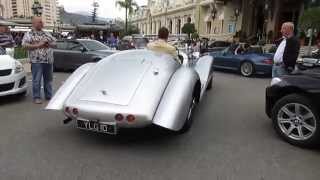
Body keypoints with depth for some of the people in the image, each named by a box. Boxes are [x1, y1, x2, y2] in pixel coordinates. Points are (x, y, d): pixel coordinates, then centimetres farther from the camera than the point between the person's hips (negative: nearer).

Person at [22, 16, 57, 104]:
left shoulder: (47, 34, 17)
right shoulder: (29, 34, 2)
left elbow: (54, 43, 17)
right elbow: (24, 45, -9)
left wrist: (49, 44, -3)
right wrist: (37, 45, -16)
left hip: (48, 61, 5)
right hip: (37, 61, -5)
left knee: (48, 79, 10)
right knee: (37, 80, -3)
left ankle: (49, 96, 20)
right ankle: (36, 97, 6)